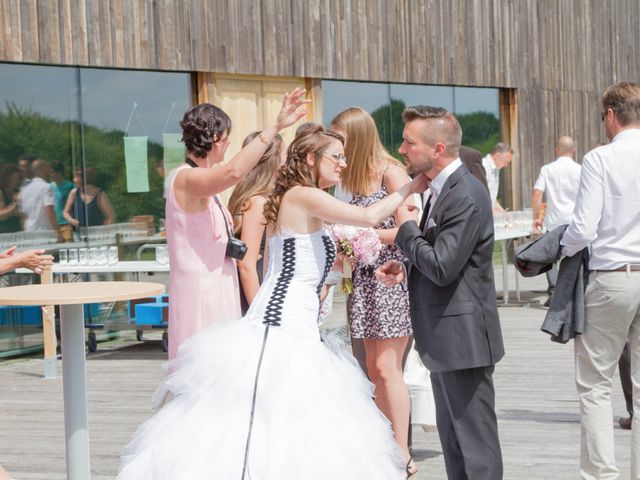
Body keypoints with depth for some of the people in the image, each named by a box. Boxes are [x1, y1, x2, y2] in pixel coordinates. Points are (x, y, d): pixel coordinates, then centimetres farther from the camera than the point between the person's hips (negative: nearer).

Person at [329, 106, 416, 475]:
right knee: (375, 369, 7)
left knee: (387, 368, -9)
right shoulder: (357, 178, 14)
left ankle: (403, 455, -5)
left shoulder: (391, 172, -9)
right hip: (366, 279, 8)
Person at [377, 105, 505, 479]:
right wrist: (405, 268, 5)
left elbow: (442, 267, -24)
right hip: (446, 337, 10)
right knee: (452, 438, 17)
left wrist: (407, 228, -11)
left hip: (463, 336, -10)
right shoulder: (444, 189, 12)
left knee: (476, 439, -4)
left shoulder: (466, 196, -20)